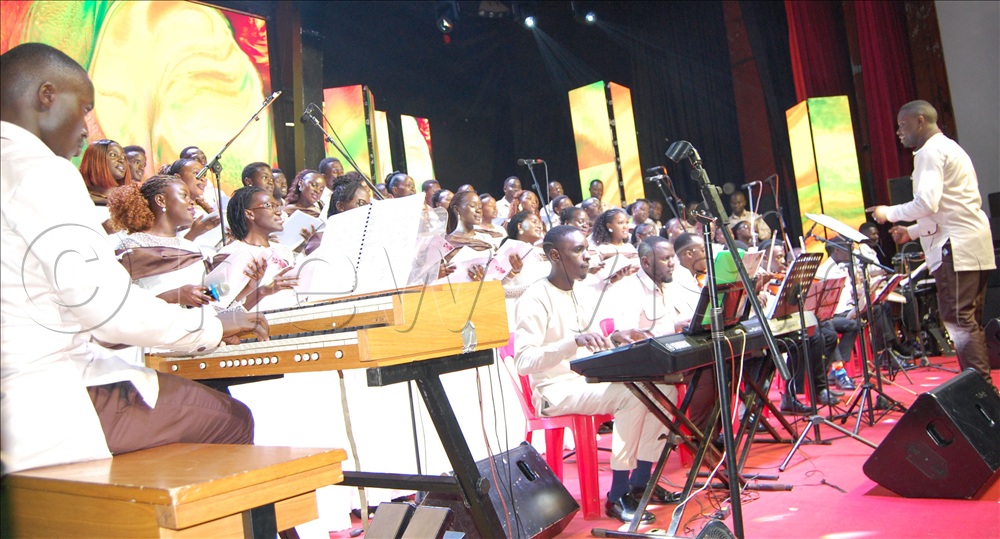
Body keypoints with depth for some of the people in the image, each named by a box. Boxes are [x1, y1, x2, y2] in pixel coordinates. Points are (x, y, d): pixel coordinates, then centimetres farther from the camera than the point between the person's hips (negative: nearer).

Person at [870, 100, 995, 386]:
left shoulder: (930, 152, -8)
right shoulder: (950, 148, 25)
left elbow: (927, 203, -20)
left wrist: (889, 213, -6)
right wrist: (912, 231, 21)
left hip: (956, 248, -10)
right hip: (976, 247, 10)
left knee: (958, 321, -10)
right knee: (970, 322, 12)